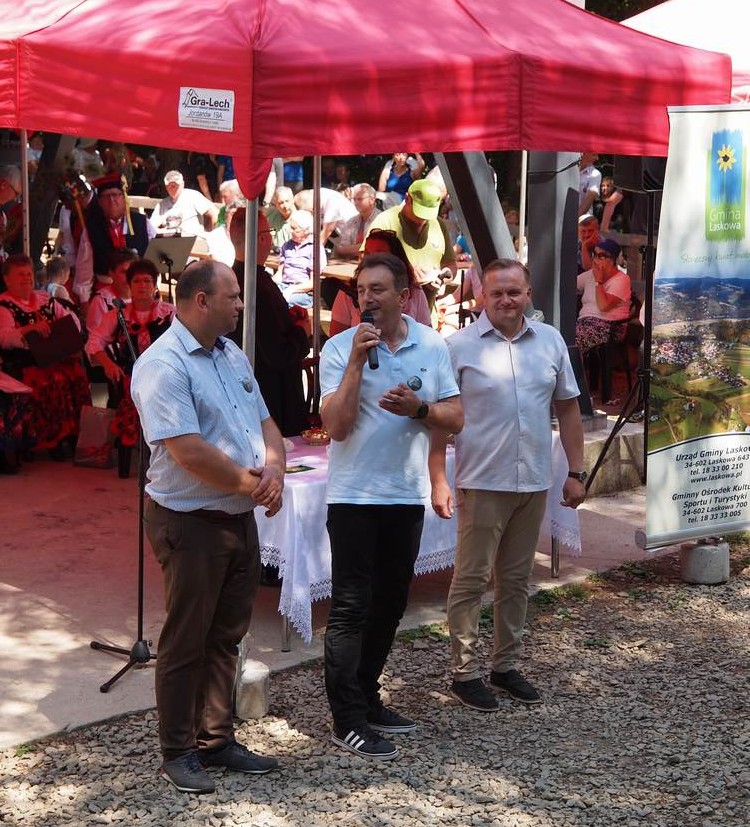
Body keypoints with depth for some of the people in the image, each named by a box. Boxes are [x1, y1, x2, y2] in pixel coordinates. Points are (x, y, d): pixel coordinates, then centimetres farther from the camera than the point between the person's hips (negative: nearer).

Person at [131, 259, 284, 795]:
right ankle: (179, 753, 14)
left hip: (240, 518, 8)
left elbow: (265, 423, 15)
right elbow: (189, 452, -25)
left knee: (226, 636, 15)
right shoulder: (164, 365, -17)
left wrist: (274, 470, -6)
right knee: (186, 643, 2)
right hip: (191, 523, -8)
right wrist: (250, 483, -13)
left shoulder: (233, 355, 11)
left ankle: (217, 740, 26)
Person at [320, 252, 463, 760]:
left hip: (407, 494, 5)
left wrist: (418, 408, -16)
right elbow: (336, 426, -18)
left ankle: (367, 698, 29)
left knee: (390, 603, 14)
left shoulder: (432, 346, 3)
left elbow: (455, 418, 3)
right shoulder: (340, 348, -8)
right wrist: (356, 362, -23)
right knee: (351, 607, -4)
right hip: (355, 495, -5)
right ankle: (348, 721, 1)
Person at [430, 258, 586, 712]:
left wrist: (576, 472, 9)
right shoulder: (461, 345, -6)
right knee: (472, 579, 0)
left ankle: (506, 665, 25)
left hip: (535, 483, 5)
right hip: (482, 483, -4)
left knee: (517, 579, 13)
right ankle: (465, 673, 9)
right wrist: (438, 480, -11)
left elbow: (568, 407, 12)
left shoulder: (550, 341, 7)